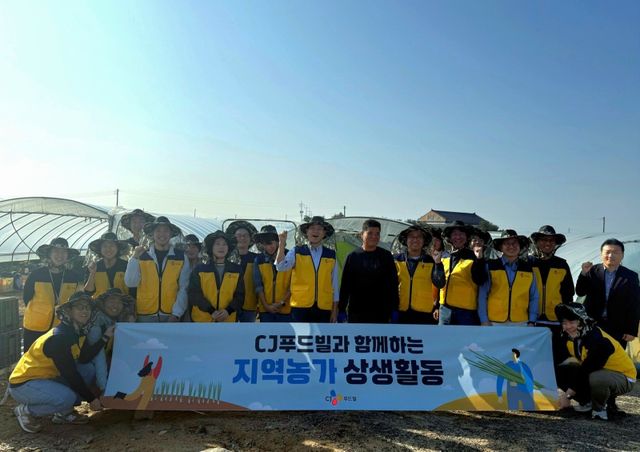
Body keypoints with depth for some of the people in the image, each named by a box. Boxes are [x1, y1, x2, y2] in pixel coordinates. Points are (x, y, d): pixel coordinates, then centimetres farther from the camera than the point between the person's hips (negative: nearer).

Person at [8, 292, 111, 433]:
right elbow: (70, 374, -25)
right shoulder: (58, 338, -26)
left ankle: (63, 412, 8)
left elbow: (84, 358, -6)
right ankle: (26, 411, -5)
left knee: (88, 370, 1)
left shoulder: (77, 331, 2)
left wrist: (105, 337, -10)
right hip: (23, 384, -9)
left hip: (47, 377, 10)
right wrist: (91, 399, -18)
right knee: (67, 397, -32)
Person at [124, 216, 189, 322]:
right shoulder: (142, 256, 5)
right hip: (145, 315, 1)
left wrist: (176, 314, -9)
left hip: (171, 316, 0)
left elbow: (183, 289, -1)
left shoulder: (181, 257, 2)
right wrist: (134, 258, -12)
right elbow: (130, 283, -3)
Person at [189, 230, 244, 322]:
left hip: (228, 320, 2)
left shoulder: (237, 270, 7)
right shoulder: (199, 269, 2)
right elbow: (195, 294, -5)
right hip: (202, 319, -1)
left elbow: (239, 295, 4)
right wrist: (211, 311, -17)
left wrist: (228, 310, -14)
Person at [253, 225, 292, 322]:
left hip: (285, 308, -2)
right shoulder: (259, 260, 4)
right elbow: (258, 285, 4)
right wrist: (266, 305, -4)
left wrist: (282, 302, -8)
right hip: (266, 309, 2)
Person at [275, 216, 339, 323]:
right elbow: (281, 267, -14)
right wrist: (282, 244, -25)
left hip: (324, 308, 2)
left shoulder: (331, 255, 7)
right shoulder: (296, 252, 2)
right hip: (300, 307, -2)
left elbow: (334, 284, 8)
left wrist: (335, 310, 7)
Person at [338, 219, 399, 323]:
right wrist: (341, 309, -1)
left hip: (380, 313, 1)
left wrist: (394, 309, -1)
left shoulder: (386, 256, 2)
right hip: (356, 313, 0)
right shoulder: (353, 256, 0)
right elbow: (345, 284, 1)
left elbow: (393, 283, 3)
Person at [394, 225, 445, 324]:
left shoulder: (431, 261, 3)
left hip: (424, 313, 0)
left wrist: (438, 263, -20)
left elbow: (439, 284, -8)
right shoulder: (397, 260, 3)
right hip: (401, 312, 1)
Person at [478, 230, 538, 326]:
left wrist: (531, 322, 2)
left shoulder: (528, 269, 9)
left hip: (521, 323, 1)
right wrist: (484, 321, -4)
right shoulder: (490, 266, 3)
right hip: (494, 323, -1)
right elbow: (482, 296, 2)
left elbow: (533, 298, 11)